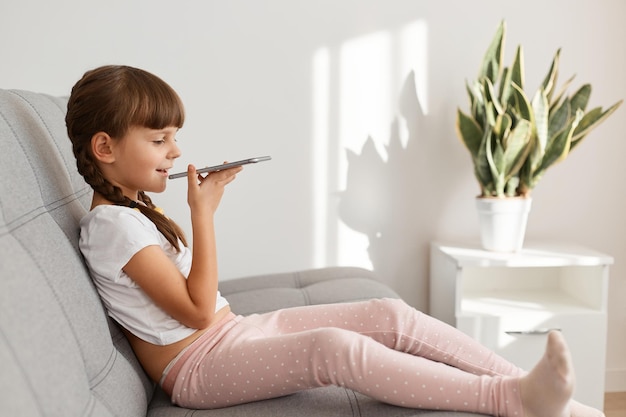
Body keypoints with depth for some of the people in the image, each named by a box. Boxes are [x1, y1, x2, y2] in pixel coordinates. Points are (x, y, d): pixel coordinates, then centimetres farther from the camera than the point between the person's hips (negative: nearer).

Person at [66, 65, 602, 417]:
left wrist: (203, 199, 10)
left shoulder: (133, 208, 14)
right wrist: (203, 213, -17)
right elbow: (199, 311, -18)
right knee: (334, 348, -35)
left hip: (236, 330, 8)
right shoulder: (111, 224, -15)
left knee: (390, 315, -9)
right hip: (197, 364, -8)